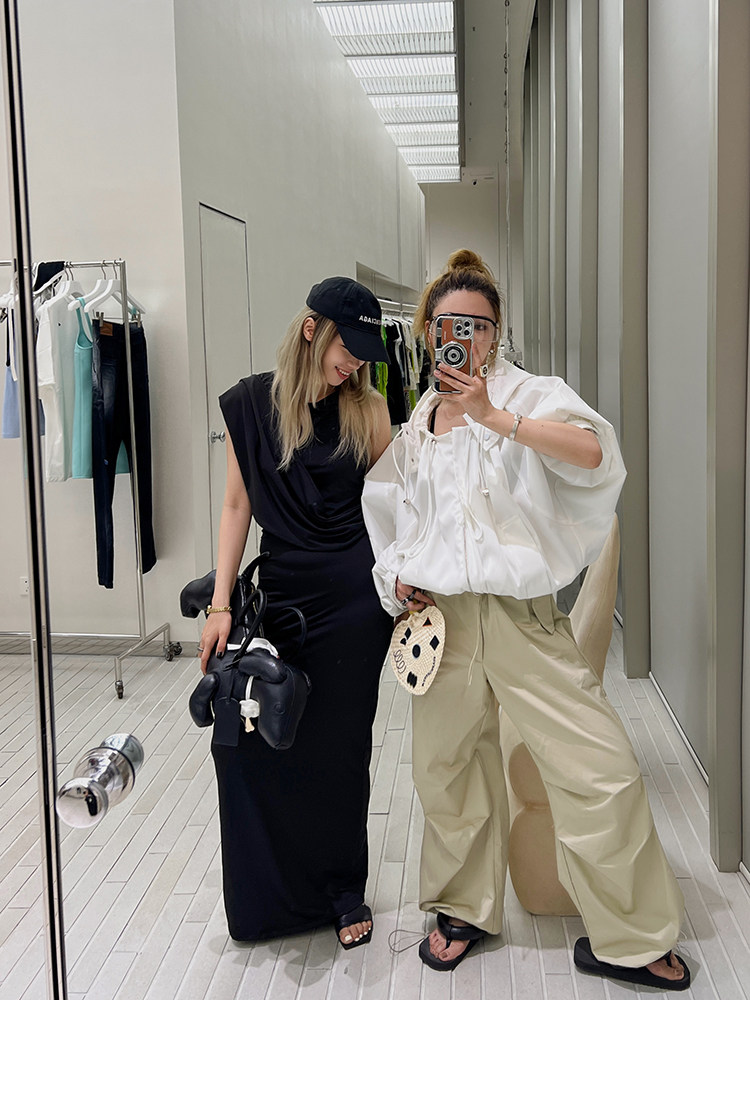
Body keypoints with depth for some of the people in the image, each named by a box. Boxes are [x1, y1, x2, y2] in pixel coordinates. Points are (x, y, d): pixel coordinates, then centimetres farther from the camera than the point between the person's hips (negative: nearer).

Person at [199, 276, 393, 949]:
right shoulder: (249, 403, 0)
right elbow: (238, 506, 3)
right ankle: (268, 894, 23)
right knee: (243, 736, 0)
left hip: (353, 598, -1)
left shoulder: (366, 409, -1)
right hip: (279, 592, 2)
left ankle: (344, 893, 27)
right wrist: (221, 604, 0)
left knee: (338, 748, 6)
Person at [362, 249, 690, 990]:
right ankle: (465, 909, 37)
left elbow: (592, 451, -22)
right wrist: (397, 576, 6)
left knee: (602, 769, -7)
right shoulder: (411, 423, 12)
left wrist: (495, 416, -32)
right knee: (446, 768, 13)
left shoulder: (528, 396, -1)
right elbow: (386, 512, 24)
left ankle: (626, 938, 13)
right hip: (440, 617, 4)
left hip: (523, 614, -3)